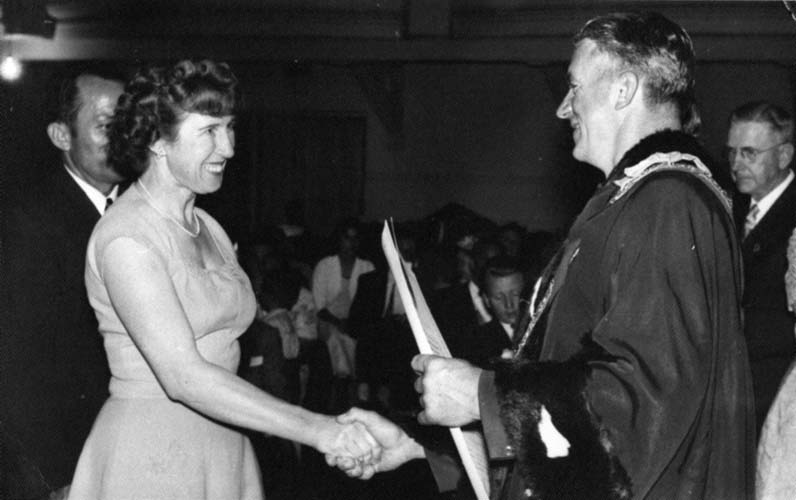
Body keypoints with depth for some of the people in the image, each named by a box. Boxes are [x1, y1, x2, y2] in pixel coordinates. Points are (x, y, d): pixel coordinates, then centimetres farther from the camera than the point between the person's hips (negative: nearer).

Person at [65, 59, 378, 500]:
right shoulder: (126, 239, -15)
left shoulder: (208, 229, 10)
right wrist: (315, 429, -26)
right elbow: (183, 377, -23)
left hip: (224, 448, 7)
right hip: (148, 459, -7)